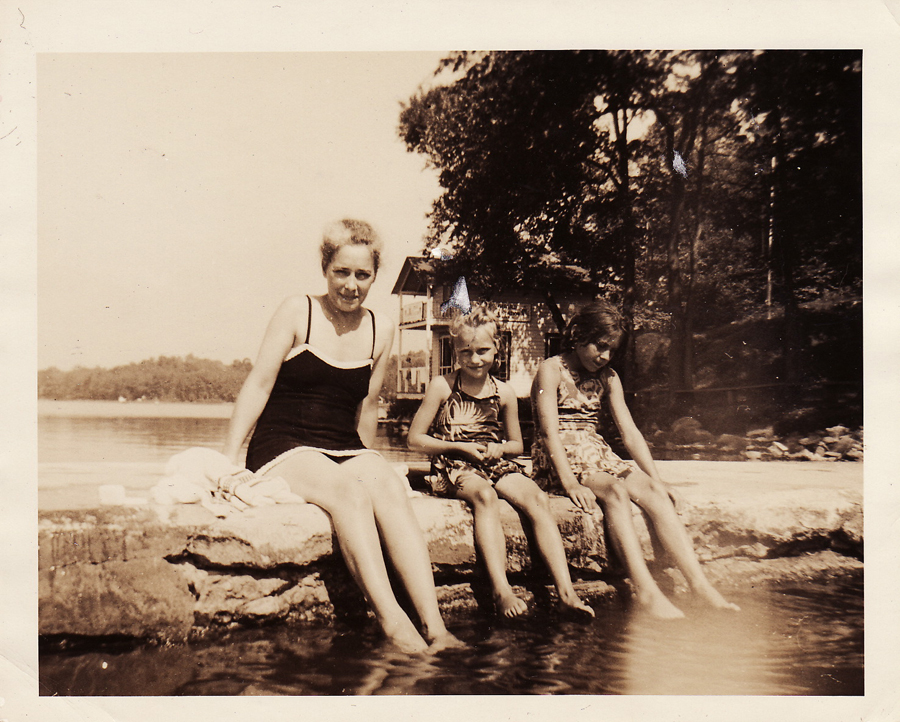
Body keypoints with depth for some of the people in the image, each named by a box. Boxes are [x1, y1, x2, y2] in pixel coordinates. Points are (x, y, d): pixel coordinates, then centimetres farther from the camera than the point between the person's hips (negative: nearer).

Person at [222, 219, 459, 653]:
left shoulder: (380, 331, 11)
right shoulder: (298, 312, 0)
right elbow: (259, 384, -4)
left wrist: (368, 465, 23)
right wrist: (228, 456, -10)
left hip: (346, 451, 3)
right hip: (283, 450, -3)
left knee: (391, 489, -30)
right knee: (348, 489, -34)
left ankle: (434, 627, -36)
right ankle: (391, 622, -40)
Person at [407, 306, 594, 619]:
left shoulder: (503, 392, 8)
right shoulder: (442, 387, -1)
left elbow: (517, 444, 20)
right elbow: (415, 440, -1)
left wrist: (499, 449, -4)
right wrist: (461, 447, -10)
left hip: (496, 464, 4)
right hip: (454, 467, -3)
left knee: (537, 498, -24)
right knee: (485, 496, -36)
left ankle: (566, 592, -28)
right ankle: (502, 591, -42)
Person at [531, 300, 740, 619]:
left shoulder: (608, 377, 13)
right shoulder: (551, 369, -6)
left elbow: (629, 431, 8)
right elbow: (549, 431, -16)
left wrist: (655, 478, -4)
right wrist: (570, 483, -28)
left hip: (598, 455, 6)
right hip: (558, 460, -6)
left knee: (653, 492, -21)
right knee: (615, 491, -33)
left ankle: (699, 583, -28)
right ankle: (645, 591, -39)